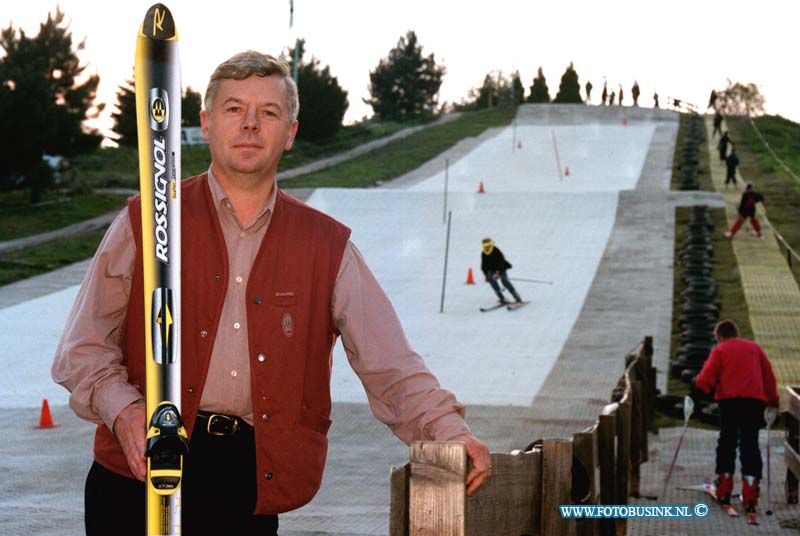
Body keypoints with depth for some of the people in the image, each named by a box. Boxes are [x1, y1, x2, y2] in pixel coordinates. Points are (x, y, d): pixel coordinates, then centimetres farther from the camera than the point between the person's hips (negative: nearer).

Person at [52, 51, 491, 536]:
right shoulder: (144, 224, 6)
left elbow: (389, 365, 5)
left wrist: (450, 433, -11)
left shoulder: (327, 247, 10)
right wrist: (123, 409, -15)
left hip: (251, 486, 1)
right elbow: (82, 350, 5)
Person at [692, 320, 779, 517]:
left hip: (730, 400, -2)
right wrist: (773, 401, 27)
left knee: (727, 443, 11)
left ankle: (724, 492, 13)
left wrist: (698, 390, -12)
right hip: (755, 400, 2)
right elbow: (769, 375, 22)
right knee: (750, 445, 2)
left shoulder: (720, 350, 9)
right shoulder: (755, 348, 20)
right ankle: (750, 498, -8)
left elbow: (708, 375, -7)